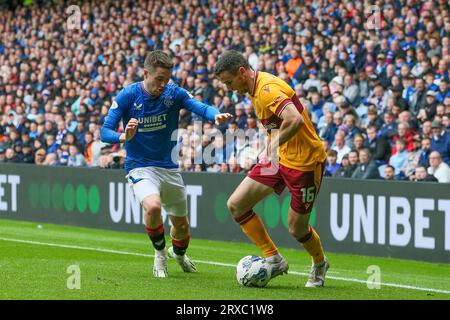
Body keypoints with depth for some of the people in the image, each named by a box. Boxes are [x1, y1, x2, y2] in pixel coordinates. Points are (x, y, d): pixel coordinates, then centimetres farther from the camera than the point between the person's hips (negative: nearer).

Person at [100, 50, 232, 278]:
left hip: (169, 167, 3)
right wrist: (123, 137, -35)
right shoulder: (127, 96, -12)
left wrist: (216, 115, -48)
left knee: (181, 226, 13)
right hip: (140, 168, -3)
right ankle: (160, 253, -3)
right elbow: (104, 132, -13)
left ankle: (178, 253, 51)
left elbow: (200, 107, -24)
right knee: (153, 206, -33)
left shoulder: (174, 93, -7)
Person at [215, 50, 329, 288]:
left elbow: (295, 120, -38)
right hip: (278, 159, 9)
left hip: (304, 162, -9)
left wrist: (275, 145, -27)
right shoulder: (255, 90, 7)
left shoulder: (267, 89, -24)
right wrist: (272, 146, 11)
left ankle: (319, 264, 33)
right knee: (236, 204, -1)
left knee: (297, 228, 1)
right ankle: (273, 259, 6)